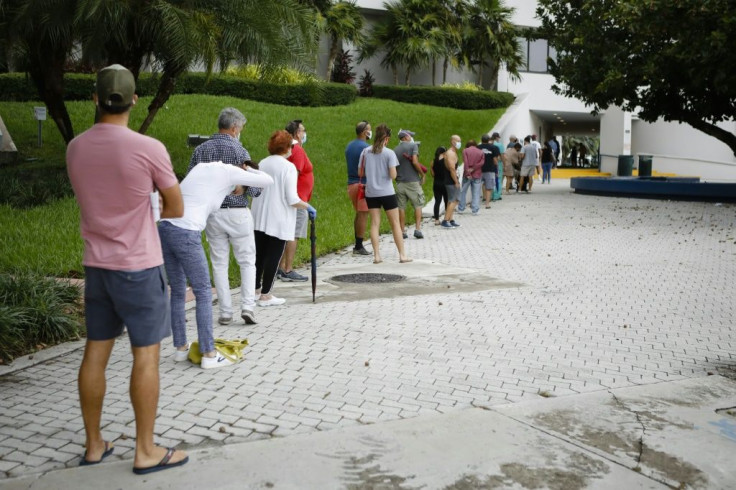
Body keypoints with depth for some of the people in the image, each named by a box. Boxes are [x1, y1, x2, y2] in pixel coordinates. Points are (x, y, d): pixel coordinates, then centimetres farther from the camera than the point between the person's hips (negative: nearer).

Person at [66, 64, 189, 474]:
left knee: (95, 353, 13)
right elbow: (177, 209, -4)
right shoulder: (149, 148, -15)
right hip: (139, 266, -5)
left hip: (96, 264, 6)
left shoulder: (75, 148, 1)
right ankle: (146, 451, 11)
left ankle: (94, 444, 24)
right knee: (146, 356, 3)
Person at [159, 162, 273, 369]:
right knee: (204, 293, 4)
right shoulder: (228, 170, 2)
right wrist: (247, 170, 26)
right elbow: (268, 181, 8)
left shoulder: (201, 167, 22)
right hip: (185, 236, -8)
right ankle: (208, 354, 8)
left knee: (178, 292, 19)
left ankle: (181, 348, 28)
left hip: (165, 229, 8)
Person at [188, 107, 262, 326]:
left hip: (211, 214, 3)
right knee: (247, 261, 9)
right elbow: (252, 189, -11)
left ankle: (225, 312, 11)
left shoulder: (200, 150, 4)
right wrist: (258, 189, 11)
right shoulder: (239, 151, -9)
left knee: (219, 263, 10)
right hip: (237, 212, -3)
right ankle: (247, 306, -2)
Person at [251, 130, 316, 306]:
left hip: (259, 218, 7)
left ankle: (256, 290, 27)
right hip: (279, 221, -6)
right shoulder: (288, 167, -13)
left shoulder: (261, 164, 6)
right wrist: (308, 207, -3)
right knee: (273, 257, 2)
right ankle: (265, 296, 7)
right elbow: (292, 200, -17)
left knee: (259, 254, 16)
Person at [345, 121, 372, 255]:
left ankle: (357, 245, 17)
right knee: (363, 215, -4)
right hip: (363, 184, -8)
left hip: (351, 183, 8)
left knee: (358, 214, 15)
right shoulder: (365, 147, -13)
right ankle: (359, 247, -3)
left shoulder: (349, 146, 13)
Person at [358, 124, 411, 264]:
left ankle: (376, 256, 1)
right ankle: (402, 255, 9)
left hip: (371, 193, 3)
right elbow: (393, 175, -14)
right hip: (387, 193, -3)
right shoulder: (389, 153, -9)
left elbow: (361, 173, 5)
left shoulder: (365, 152, 1)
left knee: (375, 223, 6)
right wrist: (394, 172, 7)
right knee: (395, 223, 6)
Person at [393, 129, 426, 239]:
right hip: (412, 180, -4)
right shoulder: (413, 146, -4)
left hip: (400, 182, 4)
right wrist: (422, 175, -6)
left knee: (401, 207, 6)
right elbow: (415, 162, -15)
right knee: (418, 205, 5)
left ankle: (402, 231, 6)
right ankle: (417, 229, -3)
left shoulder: (395, 150, 10)